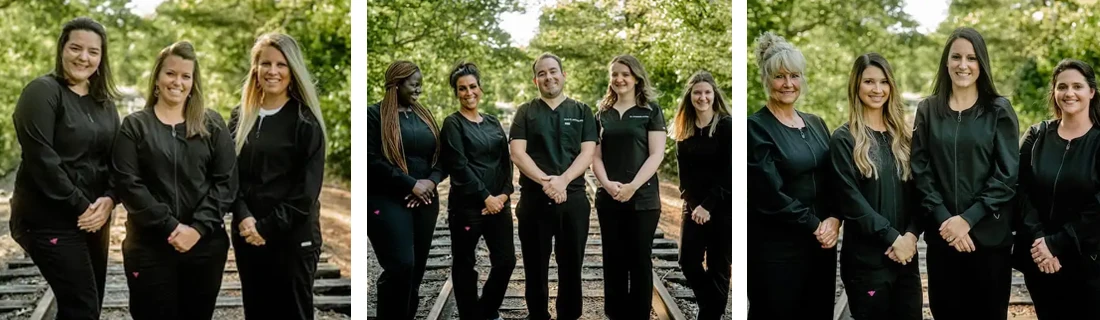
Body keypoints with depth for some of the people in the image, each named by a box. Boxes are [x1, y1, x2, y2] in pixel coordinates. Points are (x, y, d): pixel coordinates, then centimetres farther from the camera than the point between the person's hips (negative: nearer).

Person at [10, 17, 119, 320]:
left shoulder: (105, 102, 11)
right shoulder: (43, 92, -10)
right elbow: (41, 158, -18)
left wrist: (109, 199, -8)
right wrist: (78, 207, -17)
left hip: (94, 218, 7)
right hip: (50, 219, -7)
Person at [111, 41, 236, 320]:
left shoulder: (213, 124, 6)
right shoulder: (135, 125, 4)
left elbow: (226, 181, -1)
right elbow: (127, 184, -6)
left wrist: (199, 227, -13)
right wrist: (170, 227, -15)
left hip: (205, 244, 1)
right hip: (149, 246, -1)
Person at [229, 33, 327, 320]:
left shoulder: (305, 122, -5)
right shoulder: (241, 117, 9)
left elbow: (307, 190, -10)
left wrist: (267, 227, -13)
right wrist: (243, 217, -11)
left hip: (292, 238, -4)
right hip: (247, 236, 4)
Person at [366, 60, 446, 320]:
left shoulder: (424, 115, 16)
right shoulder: (375, 115, -2)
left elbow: (442, 154, 14)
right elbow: (371, 161, -12)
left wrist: (431, 181, -7)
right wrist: (411, 184, -15)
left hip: (425, 200, 6)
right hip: (388, 201, -6)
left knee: (416, 268, 6)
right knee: (401, 266, -17)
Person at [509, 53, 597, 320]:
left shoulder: (582, 111, 8)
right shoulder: (525, 112, 6)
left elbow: (587, 153, -1)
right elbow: (517, 153, -4)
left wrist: (562, 180, -18)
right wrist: (545, 181, -19)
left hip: (573, 198, 0)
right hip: (533, 199, 0)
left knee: (571, 266, 7)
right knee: (535, 267, 7)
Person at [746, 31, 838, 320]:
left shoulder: (816, 124, 11)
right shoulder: (755, 127, -9)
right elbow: (770, 194, -16)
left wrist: (834, 220, -9)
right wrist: (815, 225, -12)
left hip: (822, 243, 6)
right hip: (776, 249, -6)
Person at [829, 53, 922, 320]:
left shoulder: (904, 137, 12)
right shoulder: (844, 139, -3)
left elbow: (917, 192, 7)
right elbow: (851, 199, -11)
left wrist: (911, 235, -9)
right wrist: (892, 238, -15)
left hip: (905, 256, 5)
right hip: (866, 258, -4)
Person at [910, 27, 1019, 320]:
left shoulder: (999, 110, 0)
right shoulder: (928, 110, 6)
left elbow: (1007, 175, -5)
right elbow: (920, 170, 1)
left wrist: (968, 218, -14)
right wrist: (943, 219, -11)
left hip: (988, 233, -1)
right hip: (941, 233, 2)